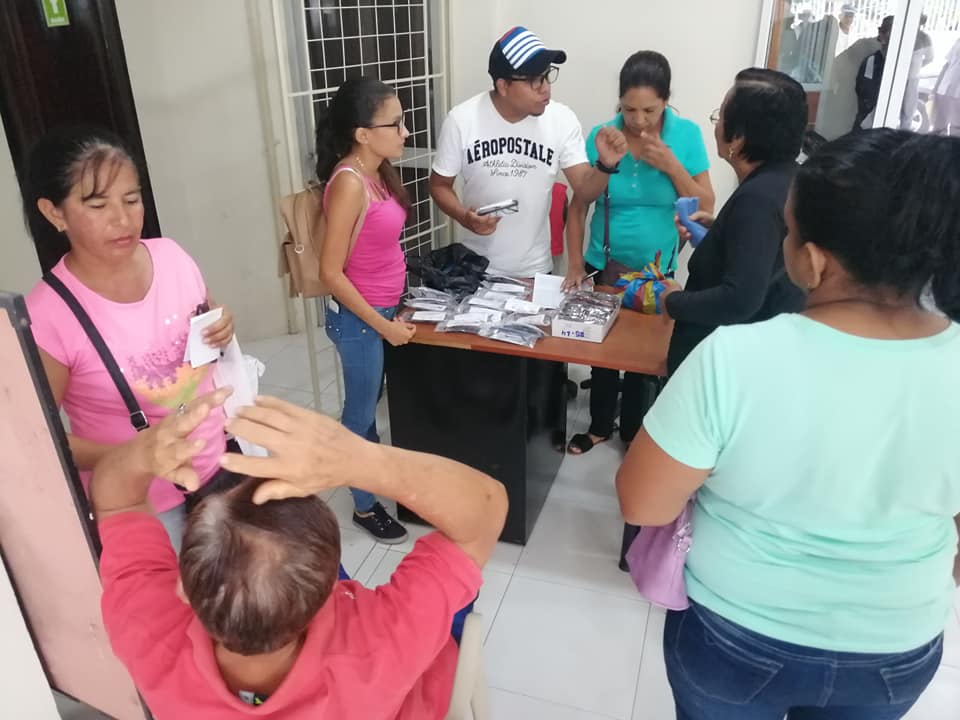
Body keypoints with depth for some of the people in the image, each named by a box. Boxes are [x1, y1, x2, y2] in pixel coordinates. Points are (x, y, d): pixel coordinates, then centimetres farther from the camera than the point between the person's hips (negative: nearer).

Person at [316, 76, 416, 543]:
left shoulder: (377, 171, 2)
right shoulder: (349, 183, -24)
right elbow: (331, 272, -23)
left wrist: (391, 313, 13)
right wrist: (383, 326, -19)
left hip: (382, 308, 8)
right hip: (358, 318, -8)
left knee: (371, 400, 24)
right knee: (360, 412, 10)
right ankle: (364, 507, 29)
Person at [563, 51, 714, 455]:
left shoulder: (686, 135, -10)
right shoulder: (601, 136, -11)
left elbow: (706, 207, -9)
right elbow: (578, 206, -5)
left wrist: (671, 165, -21)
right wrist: (575, 265, -9)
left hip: (655, 271, 0)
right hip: (603, 266, 0)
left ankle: (633, 431, 36)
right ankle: (599, 426, 36)